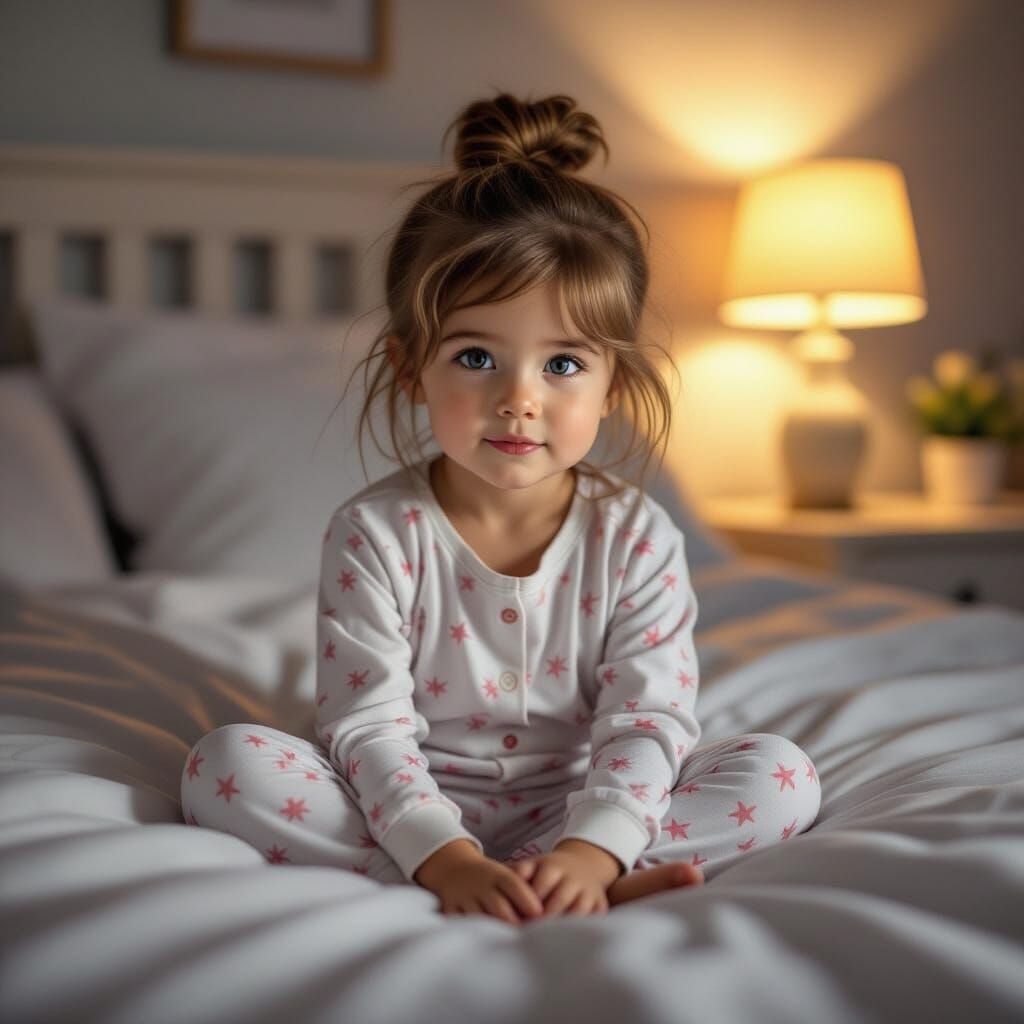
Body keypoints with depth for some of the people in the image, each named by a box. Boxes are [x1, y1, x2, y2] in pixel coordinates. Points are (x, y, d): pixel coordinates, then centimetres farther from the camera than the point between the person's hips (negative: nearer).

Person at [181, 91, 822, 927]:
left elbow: (648, 719, -13)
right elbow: (368, 726, -16)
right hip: (413, 814, 0)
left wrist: (592, 847, -31)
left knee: (783, 777, -17)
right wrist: (445, 856, -32)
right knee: (227, 764, -26)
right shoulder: (374, 534, -11)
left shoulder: (637, 536, -7)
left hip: (580, 810, 0)